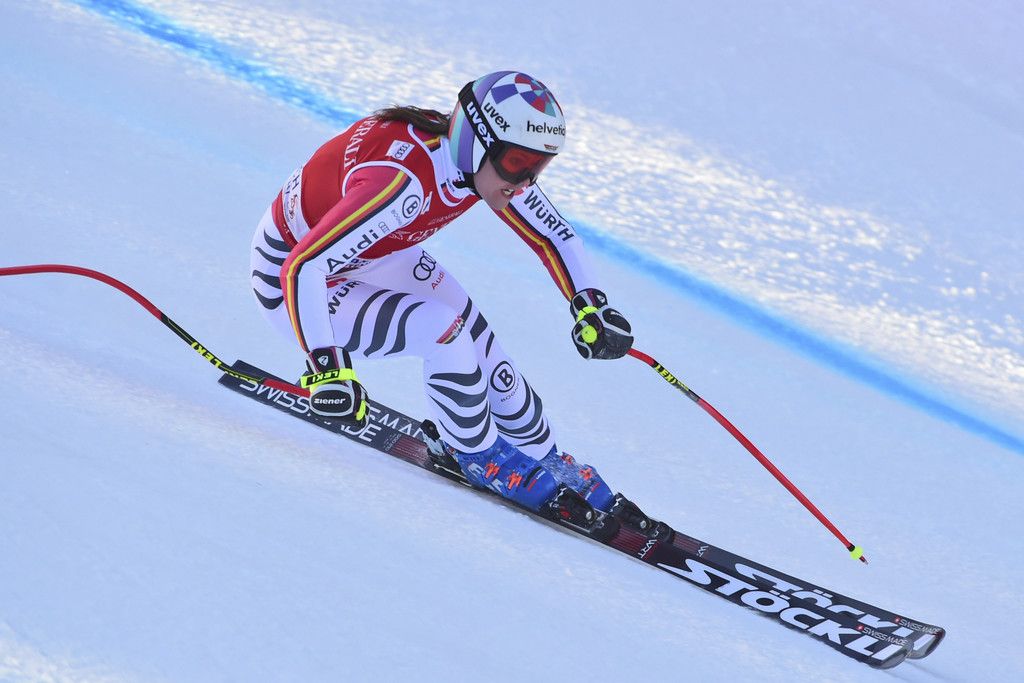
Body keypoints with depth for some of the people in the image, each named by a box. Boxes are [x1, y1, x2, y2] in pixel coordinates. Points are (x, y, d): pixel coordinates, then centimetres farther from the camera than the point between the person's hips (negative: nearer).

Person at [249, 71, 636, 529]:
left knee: (475, 337, -1)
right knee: (442, 331, -23)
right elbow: (302, 269, -43)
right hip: (289, 279, -8)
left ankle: (542, 458, 20)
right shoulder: (403, 181, -40)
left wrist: (591, 307, -16)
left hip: (369, 259, 8)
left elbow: (553, 236, -1)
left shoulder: (491, 160, -15)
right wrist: (325, 369, -50)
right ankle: (482, 458, -1)